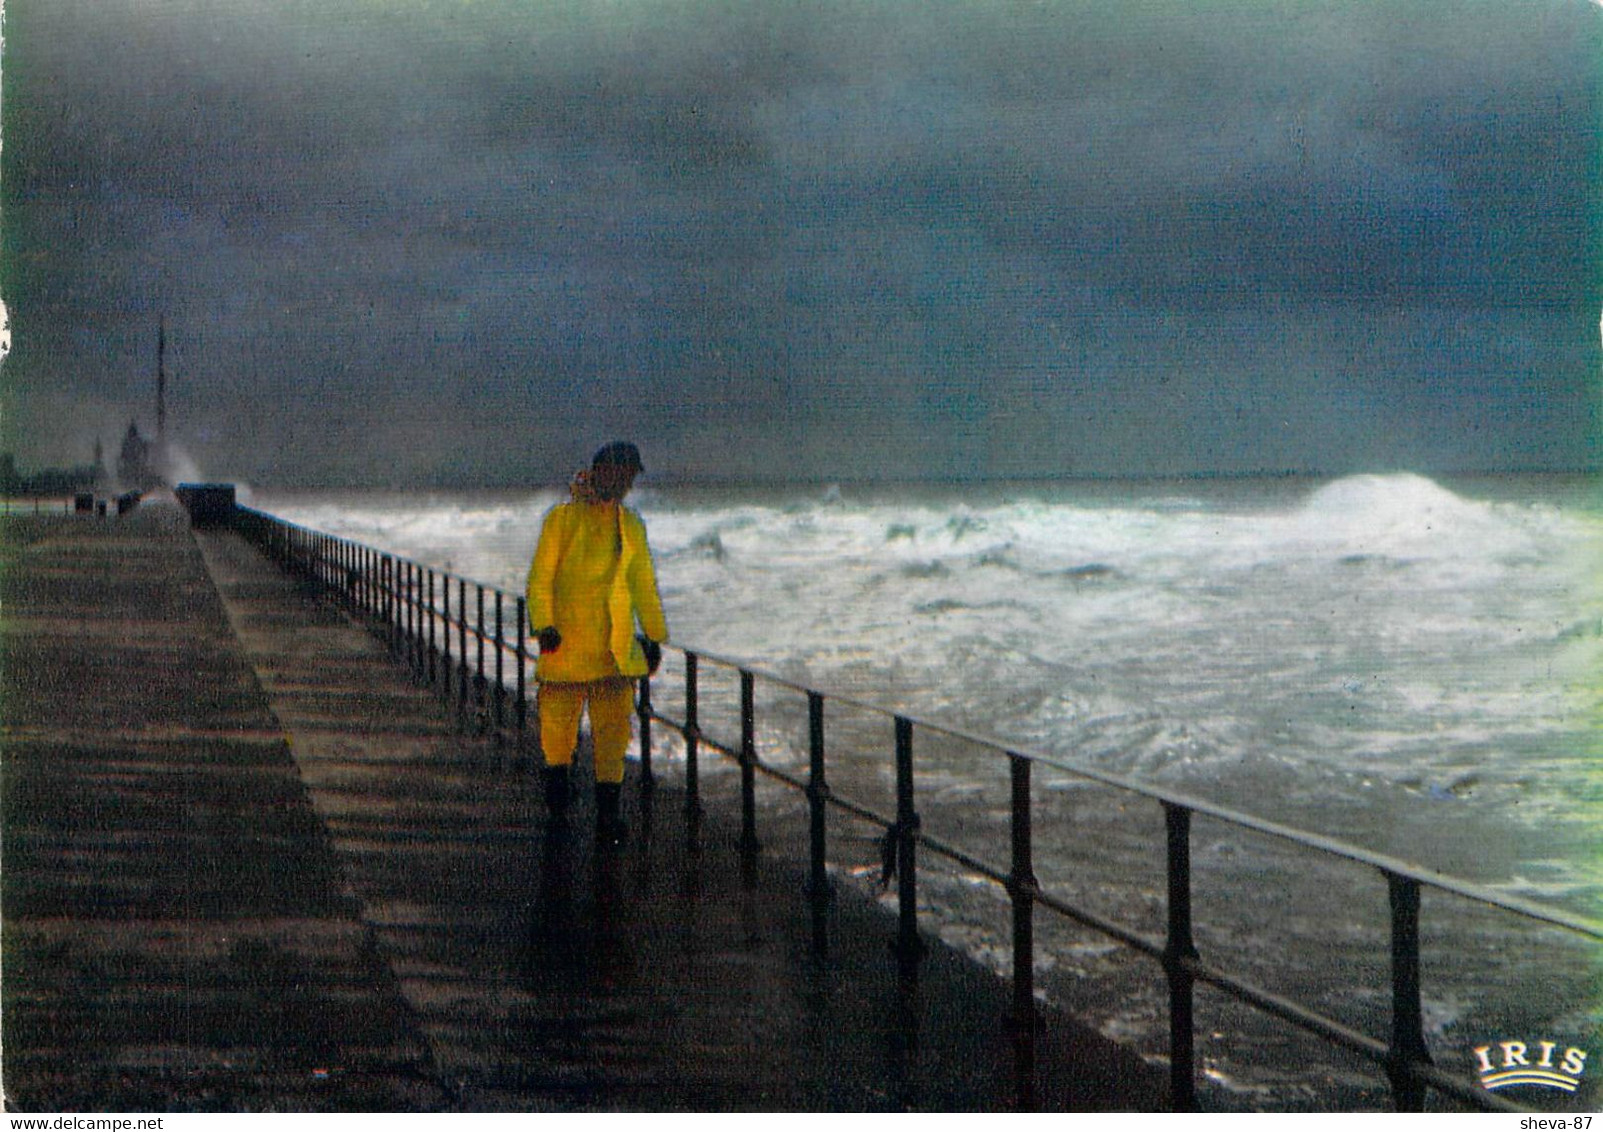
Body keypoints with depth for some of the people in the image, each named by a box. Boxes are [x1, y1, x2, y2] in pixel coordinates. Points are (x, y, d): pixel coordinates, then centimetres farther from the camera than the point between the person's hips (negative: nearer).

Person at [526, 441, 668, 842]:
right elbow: (540, 576, -3)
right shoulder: (562, 519, 0)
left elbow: (643, 583, 20)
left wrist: (653, 635, 18)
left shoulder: (631, 525, 13)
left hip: (617, 644, 3)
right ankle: (558, 774, 32)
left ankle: (608, 810, -2)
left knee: (614, 726, -4)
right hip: (567, 641, -3)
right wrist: (543, 625, -15)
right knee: (558, 718, 3)